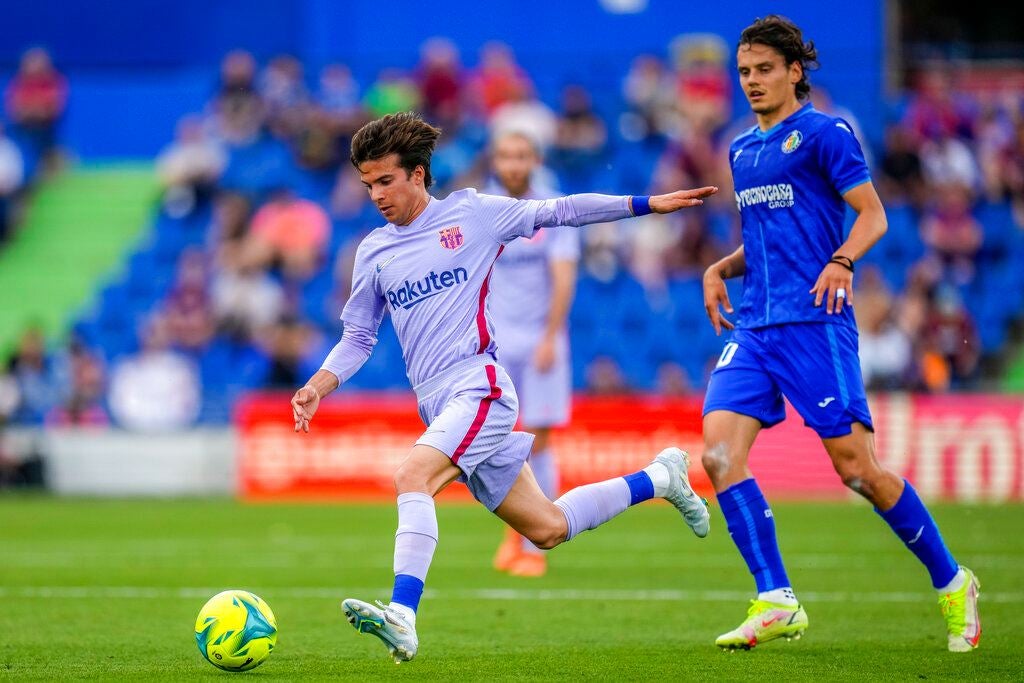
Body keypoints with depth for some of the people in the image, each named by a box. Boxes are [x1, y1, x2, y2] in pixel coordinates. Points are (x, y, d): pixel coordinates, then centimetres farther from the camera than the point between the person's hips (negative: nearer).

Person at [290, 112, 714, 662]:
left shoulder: (472, 213, 0)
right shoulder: (374, 252, 14)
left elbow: (557, 212, 7)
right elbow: (358, 337, 19)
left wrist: (647, 204, 5)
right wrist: (318, 387, 2)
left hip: (479, 386, -6)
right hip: (437, 405, 6)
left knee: (412, 476, -30)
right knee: (546, 530, 8)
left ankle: (401, 617, -39)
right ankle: (658, 479, 31)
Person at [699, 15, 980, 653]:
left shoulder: (824, 133, -1)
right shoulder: (742, 150, 20)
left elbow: (872, 214, -8)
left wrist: (842, 261, -26)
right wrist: (721, 269, 13)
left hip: (814, 321, -7)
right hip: (754, 327, 7)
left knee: (856, 468, -8)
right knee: (719, 451, -13)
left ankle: (952, 583, 11)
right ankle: (776, 601, -11)